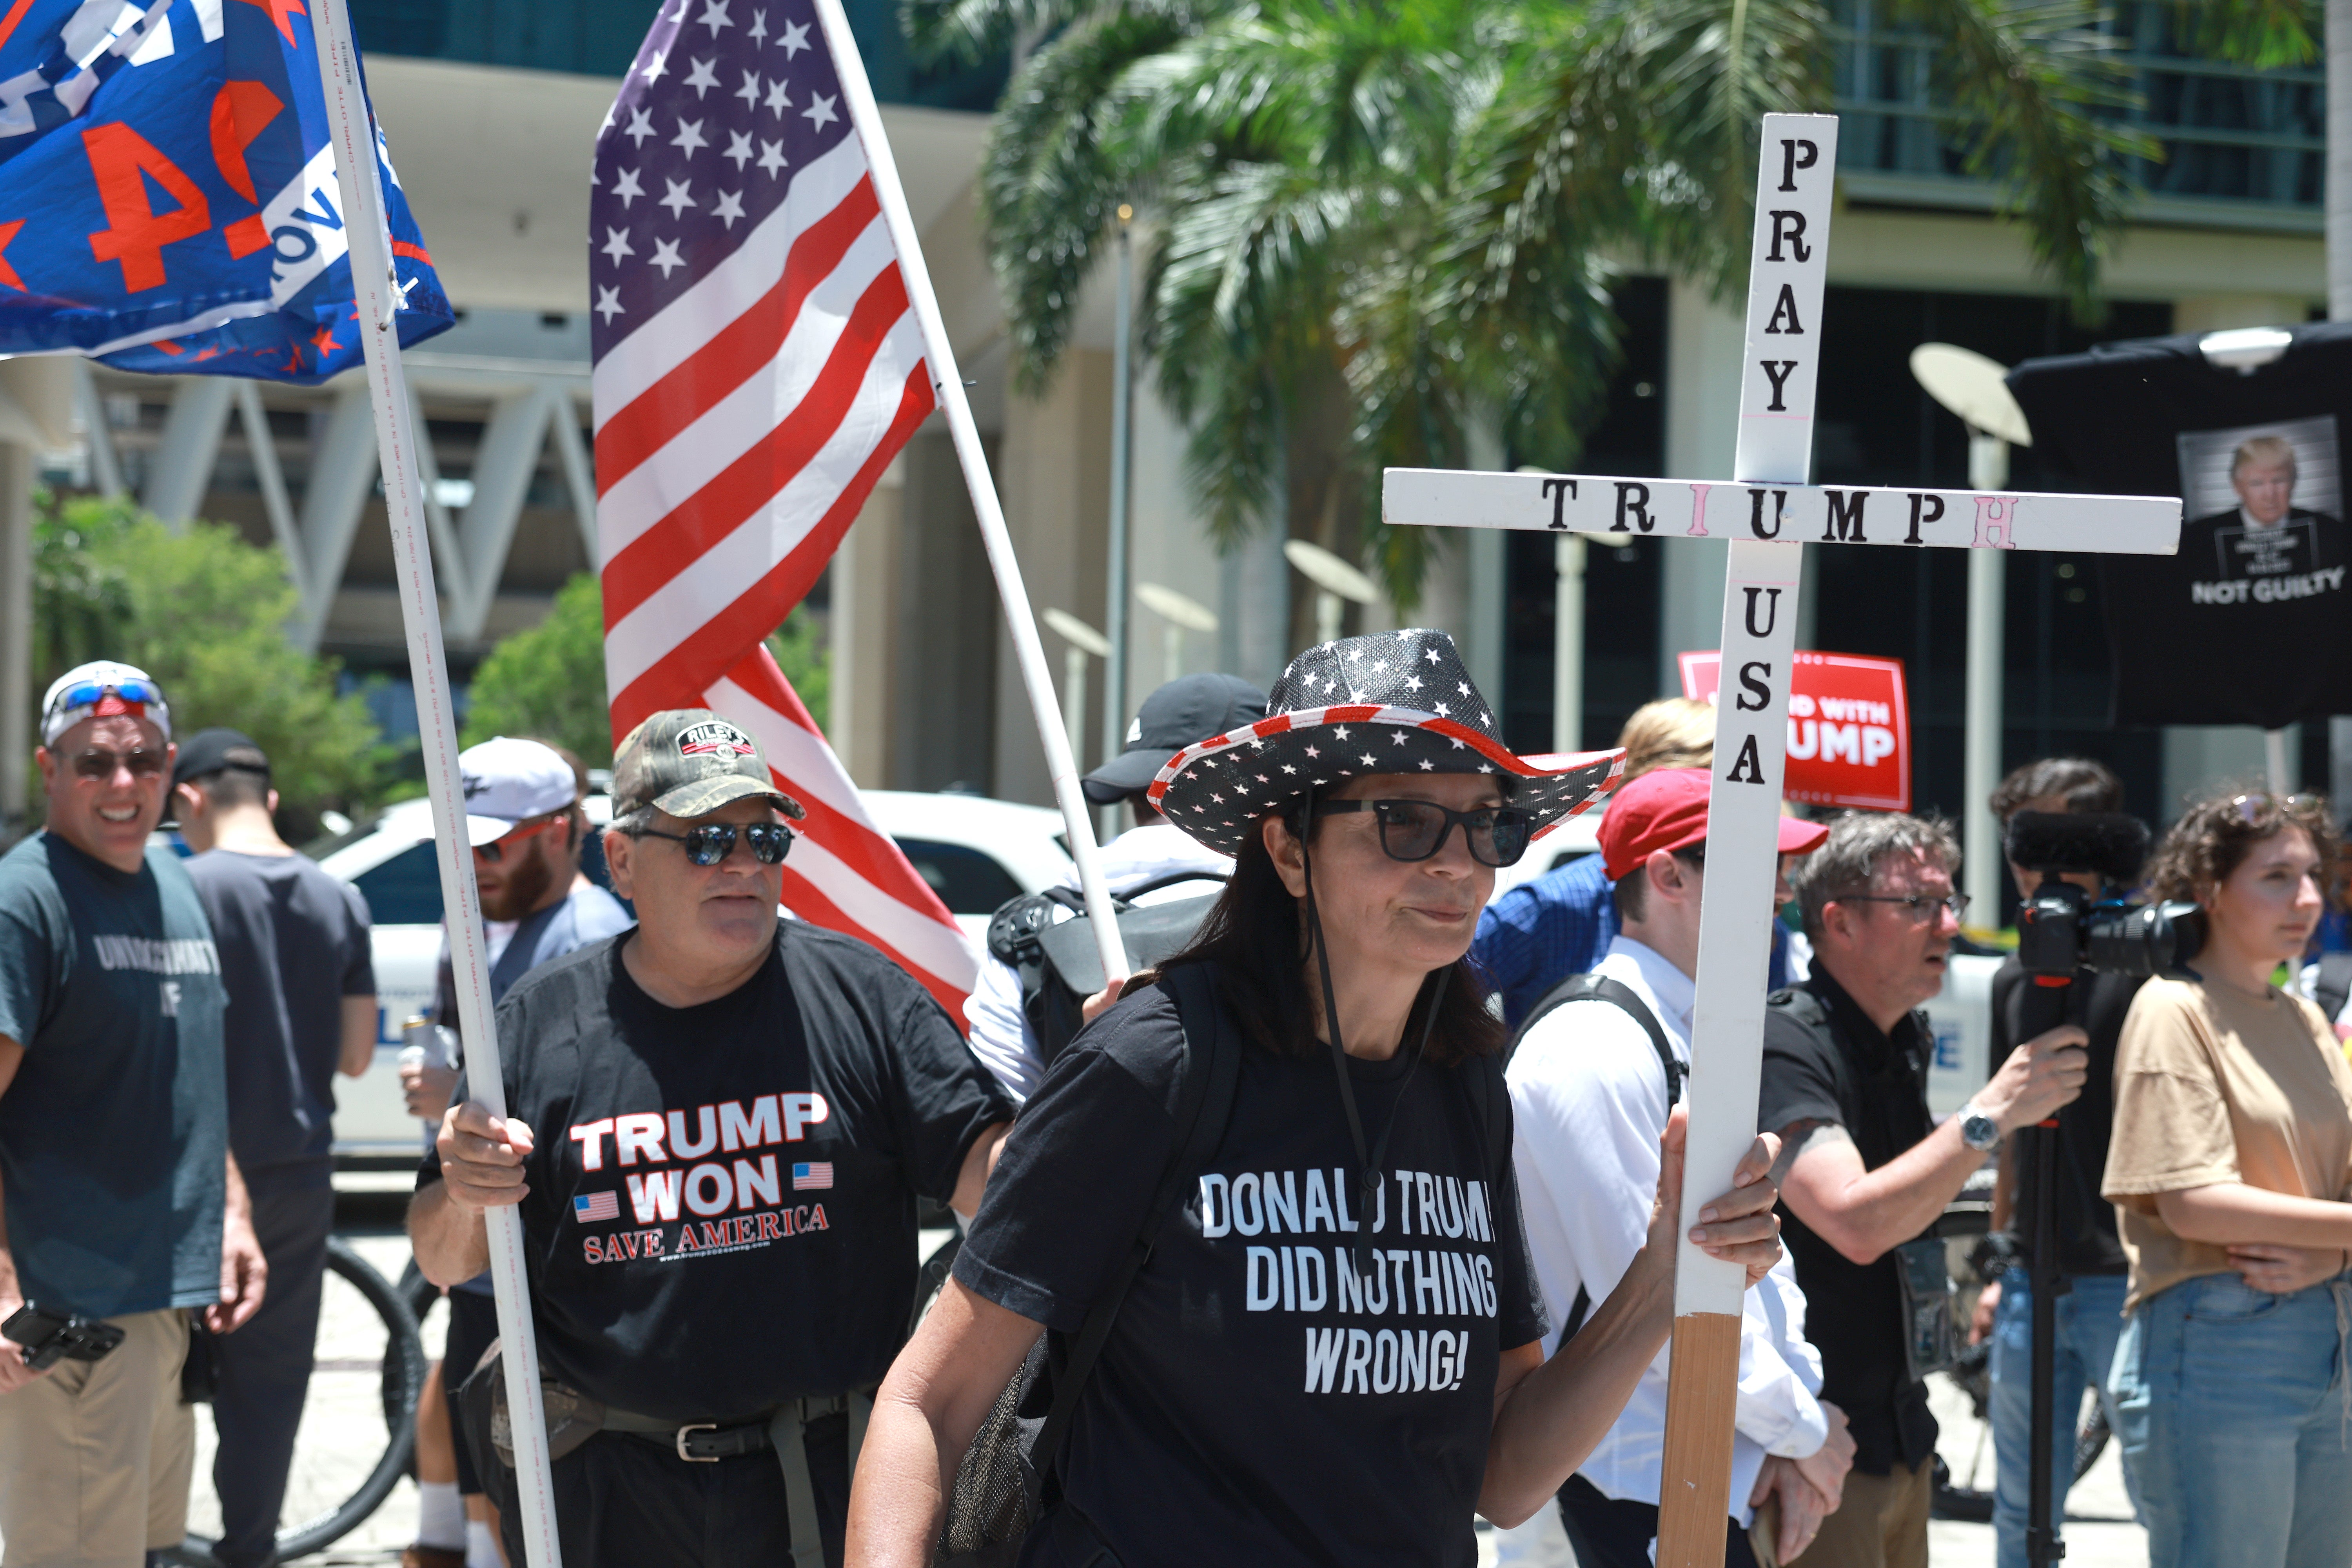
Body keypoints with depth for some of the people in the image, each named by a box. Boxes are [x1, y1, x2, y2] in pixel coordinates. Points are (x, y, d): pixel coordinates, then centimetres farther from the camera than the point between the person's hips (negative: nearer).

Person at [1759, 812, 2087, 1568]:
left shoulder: (1907, 1042, 13)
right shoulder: (1785, 1044, -17)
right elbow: (1855, 1222, -28)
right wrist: (1993, 1114, -25)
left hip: (1900, 1432, 9)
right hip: (1814, 1442, -9)